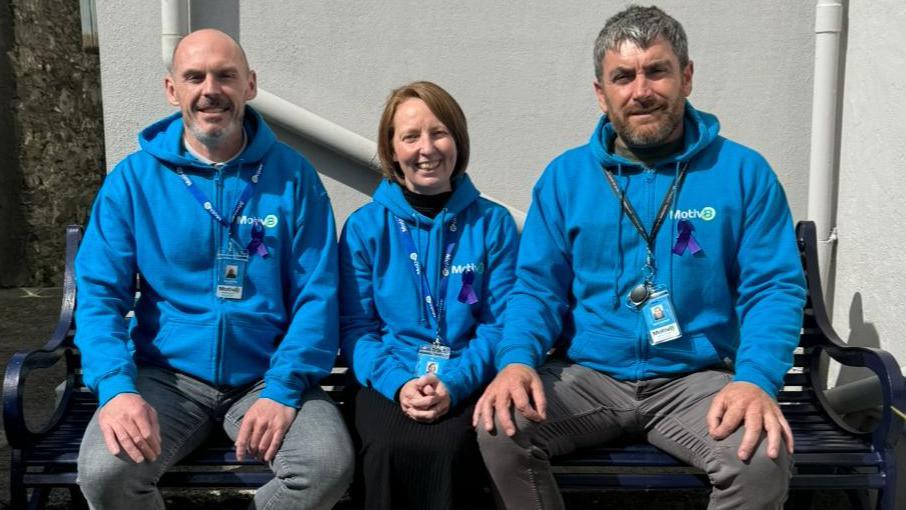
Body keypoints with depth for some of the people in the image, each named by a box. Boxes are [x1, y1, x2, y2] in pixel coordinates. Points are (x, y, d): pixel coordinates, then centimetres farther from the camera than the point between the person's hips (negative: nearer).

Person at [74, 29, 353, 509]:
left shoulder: (292, 175, 0)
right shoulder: (133, 178, 1)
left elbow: (317, 296, -4)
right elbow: (99, 293, -3)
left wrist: (282, 390, -17)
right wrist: (116, 387, -21)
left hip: (268, 375, 0)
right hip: (168, 375, 0)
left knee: (329, 465, -26)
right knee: (104, 471, -26)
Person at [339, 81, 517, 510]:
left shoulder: (493, 223, 8)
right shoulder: (364, 227, 8)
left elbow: (499, 324, 3)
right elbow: (355, 326, 4)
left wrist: (455, 384, -14)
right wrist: (397, 383, -14)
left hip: (467, 382, 0)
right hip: (388, 382, 0)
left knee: (447, 451, -32)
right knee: (389, 450, -32)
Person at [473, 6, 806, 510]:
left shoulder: (743, 172, 0)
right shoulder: (566, 175, 4)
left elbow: (774, 288, -3)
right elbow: (538, 287, 2)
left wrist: (756, 380, -22)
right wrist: (517, 360, -19)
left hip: (694, 379, 0)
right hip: (586, 376, 1)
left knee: (762, 458, -29)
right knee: (501, 428, -25)